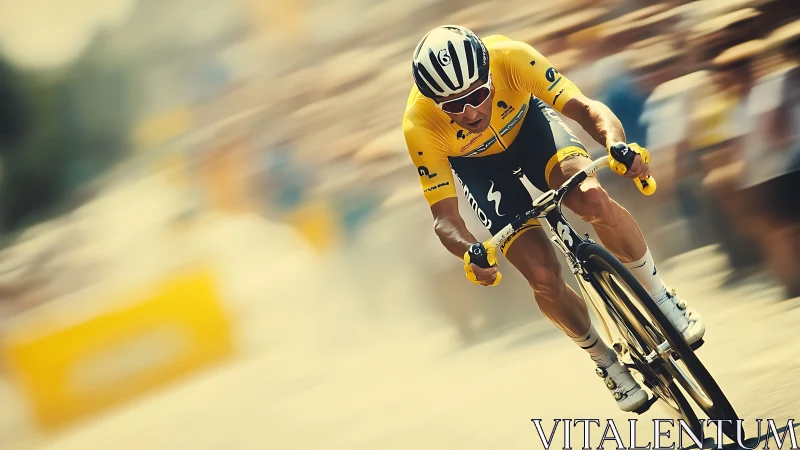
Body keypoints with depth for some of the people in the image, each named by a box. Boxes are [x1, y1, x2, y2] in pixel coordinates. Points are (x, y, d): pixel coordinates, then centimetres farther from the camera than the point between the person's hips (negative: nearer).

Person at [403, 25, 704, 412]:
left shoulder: (510, 58, -37)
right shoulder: (420, 126, -35)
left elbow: (585, 107, -37)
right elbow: (444, 217, -31)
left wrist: (618, 145, -58)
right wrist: (470, 251, -52)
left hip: (528, 124, 0)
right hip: (479, 167, 0)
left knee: (593, 200, -30)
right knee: (543, 277, -14)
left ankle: (660, 298, -7)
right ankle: (606, 362, 13)